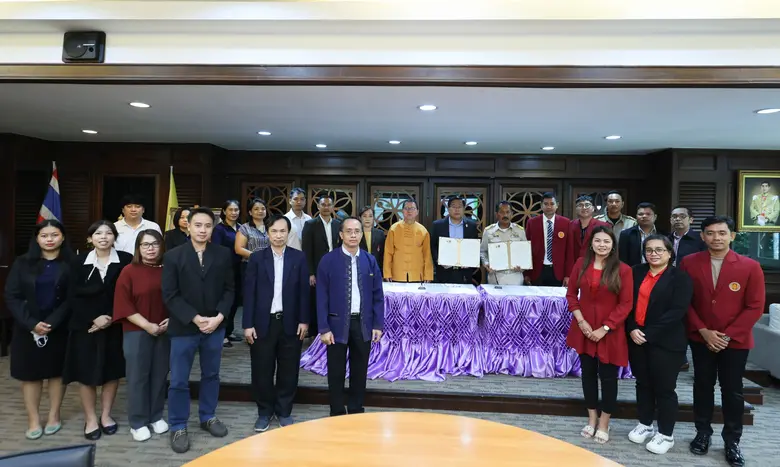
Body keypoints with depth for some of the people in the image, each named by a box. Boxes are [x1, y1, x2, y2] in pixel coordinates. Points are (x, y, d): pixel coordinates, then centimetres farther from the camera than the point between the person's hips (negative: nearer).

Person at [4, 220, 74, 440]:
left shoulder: (71, 264, -4)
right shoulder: (23, 263, 2)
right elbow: (12, 297, -2)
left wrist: (52, 322, -17)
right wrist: (32, 323, -14)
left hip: (60, 328, -1)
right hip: (28, 328, 1)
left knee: (57, 371, 9)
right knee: (30, 373, 7)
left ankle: (54, 416, 24)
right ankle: (33, 419, 19)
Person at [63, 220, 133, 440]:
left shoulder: (126, 260, -6)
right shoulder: (79, 262, 0)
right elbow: (73, 296, -4)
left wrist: (111, 318, -14)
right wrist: (93, 319, -14)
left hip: (114, 325, 0)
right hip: (85, 326, 1)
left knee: (112, 371, 9)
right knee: (86, 373, 7)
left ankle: (106, 415, 27)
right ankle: (90, 418, 24)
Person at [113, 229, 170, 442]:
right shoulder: (129, 272, -5)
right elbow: (123, 305, -9)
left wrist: (171, 320, -8)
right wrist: (147, 325, -14)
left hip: (164, 331, 3)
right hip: (136, 332, -2)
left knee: (159, 374, 11)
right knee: (138, 376, 5)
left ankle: (156, 416, 27)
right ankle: (137, 422, 19)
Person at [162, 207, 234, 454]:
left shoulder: (223, 254, 1)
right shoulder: (173, 256, -5)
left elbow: (229, 289, 1)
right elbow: (170, 295, -8)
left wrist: (219, 317, -12)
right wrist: (195, 318, -16)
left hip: (215, 326, 2)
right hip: (183, 327, -2)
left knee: (211, 375, 16)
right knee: (179, 380, 8)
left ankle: (208, 417, 34)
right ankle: (178, 427, 25)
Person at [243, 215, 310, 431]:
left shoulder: (299, 258, 1)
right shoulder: (256, 258, 0)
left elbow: (303, 291, 2)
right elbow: (249, 292, -1)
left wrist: (304, 320, -2)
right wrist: (248, 324, -5)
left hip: (290, 323, 0)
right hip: (263, 323, 0)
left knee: (288, 371, 9)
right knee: (262, 371, 8)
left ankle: (284, 411, 28)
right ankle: (264, 412, 28)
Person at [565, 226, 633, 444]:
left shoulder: (623, 270, -10)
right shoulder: (581, 264, -1)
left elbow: (626, 304, -10)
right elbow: (571, 295, 3)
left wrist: (604, 329, -13)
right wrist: (580, 321, -8)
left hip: (610, 332, -3)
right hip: (584, 329, 3)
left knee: (608, 377, 8)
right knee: (588, 373, 14)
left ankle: (604, 423, 26)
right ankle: (592, 419, 31)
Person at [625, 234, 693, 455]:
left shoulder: (680, 278, -7)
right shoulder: (636, 272, 6)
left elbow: (677, 311, -15)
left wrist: (649, 333, -18)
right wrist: (632, 329, -9)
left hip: (666, 342, -4)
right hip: (636, 338, 4)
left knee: (664, 388, 5)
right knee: (643, 384, 16)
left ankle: (666, 435, 22)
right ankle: (645, 425, 32)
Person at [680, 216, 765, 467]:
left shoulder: (750, 266, -9)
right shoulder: (689, 263, -5)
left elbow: (754, 307, -9)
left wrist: (727, 335, -13)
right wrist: (703, 331, -11)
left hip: (736, 341, -1)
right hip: (700, 339, 1)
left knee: (732, 391, 10)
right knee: (702, 386, 12)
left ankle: (732, 441, 26)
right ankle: (703, 433, 28)